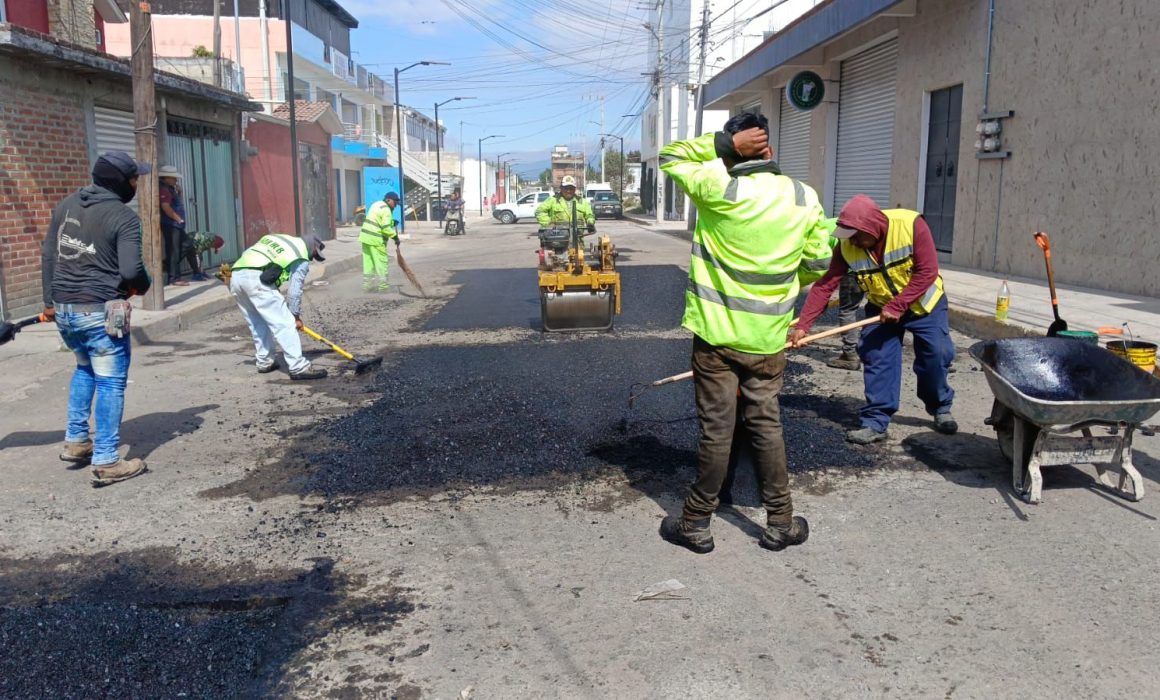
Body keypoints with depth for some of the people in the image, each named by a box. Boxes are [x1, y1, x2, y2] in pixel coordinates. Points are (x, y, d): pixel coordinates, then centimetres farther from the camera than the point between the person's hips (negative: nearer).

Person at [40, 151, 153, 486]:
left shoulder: (66, 205, 11)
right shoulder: (123, 217, -11)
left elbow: (48, 255, 14)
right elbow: (131, 270, -20)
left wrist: (50, 300, 20)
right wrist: (143, 286, 3)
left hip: (63, 308, 8)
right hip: (100, 311, -7)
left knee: (85, 368, 28)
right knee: (110, 383, 1)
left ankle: (76, 441, 29)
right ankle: (106, 462, 3)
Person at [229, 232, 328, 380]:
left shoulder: (275, 237, 30)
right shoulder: (302, 259, 9)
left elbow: (246, 253, 29)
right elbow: (295, 290, 7)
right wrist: (296, 315, 17)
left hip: (236, 275, 8)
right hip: (256, 279, -8)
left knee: (258, 323, 22)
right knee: (284, 323, -5)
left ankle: (264, 362, 29)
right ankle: (298, 367, -8)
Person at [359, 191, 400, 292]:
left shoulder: (377, 204, 16)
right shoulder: (386, 210, -14)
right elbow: (386, 228, -21)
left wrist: (392, 222, 10)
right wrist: (395, 236, -10)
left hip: (366, 237, 9)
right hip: (376, 240, -9)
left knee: (368, 262, 12)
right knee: (382, 262, -1)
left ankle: (367, 285, 15)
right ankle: (383, 286, 2)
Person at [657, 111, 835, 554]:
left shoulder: (718, 190, -14)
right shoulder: (804, 198, -3)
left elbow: (669, 156, 0)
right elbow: (819, 262, 6)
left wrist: (725, 142, -9)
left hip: (716, 334, -2)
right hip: (768, 338, 3)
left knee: (716, 430, 4)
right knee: (766, 425, 13)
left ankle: (696, 525, 17)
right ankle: (780, 523, 22)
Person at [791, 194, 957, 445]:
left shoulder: (911, 225, -30)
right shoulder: (847, 246, -21)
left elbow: (927, 272, -27)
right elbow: (825, 285, -23)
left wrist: (897, 306, -31)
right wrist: (803, 325, -30)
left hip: (924, 303, -2)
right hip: (881, 307, 2)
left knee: (935, 356, 1)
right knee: (877, 360, -8)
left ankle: (941, 409, 26)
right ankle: (875, 422, -1)